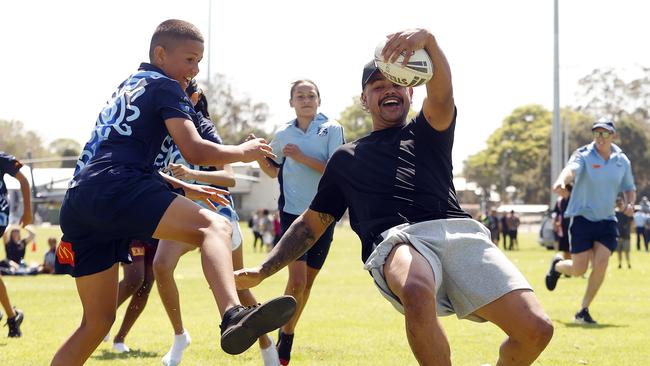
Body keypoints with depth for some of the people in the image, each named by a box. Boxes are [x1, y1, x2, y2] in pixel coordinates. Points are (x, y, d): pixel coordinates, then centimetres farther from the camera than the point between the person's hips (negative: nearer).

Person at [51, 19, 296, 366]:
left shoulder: (127, 88, 33)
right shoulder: (164, 86, 8)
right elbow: (194, 150, -5)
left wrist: (183, 188, 41)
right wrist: (243, 152, 11)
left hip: (77, 203, 9)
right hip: (114, 189, -9)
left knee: (97, 321, 17)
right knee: (214, 226, -25)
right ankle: (233, 316, -54)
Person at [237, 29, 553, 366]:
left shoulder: (428, 132, 27)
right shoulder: (346, 158, 32)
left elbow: (441, 92, 4)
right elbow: (313, 222, 34)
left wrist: (428, 40, -19)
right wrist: (262, 271, 23)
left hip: (458, 231, 1)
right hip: (396, 240, -1)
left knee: (536, 329, -21)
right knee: (417, 293, -41)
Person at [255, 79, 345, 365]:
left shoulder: (332, 129, -2)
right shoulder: (283, 134, 5)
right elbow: (275, 171, 19)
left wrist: (303, 158, -20)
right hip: (292, 212, 0)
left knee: (307, 282, 9)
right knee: (297, 280, -15)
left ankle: (286, 339, 27)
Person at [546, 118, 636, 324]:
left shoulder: (622, 160, 3)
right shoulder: (584, 155, -11)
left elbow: (629, 188, 17)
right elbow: (571, 169, -34)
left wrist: (629, 204, -6)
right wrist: (561, 182, -57)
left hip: (607, 221, 3)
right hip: (582, 217, -3)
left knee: (601, 265, -12)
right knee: (579, 270, -5)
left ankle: (584, 310, 4)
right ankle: (557, 266, 33)